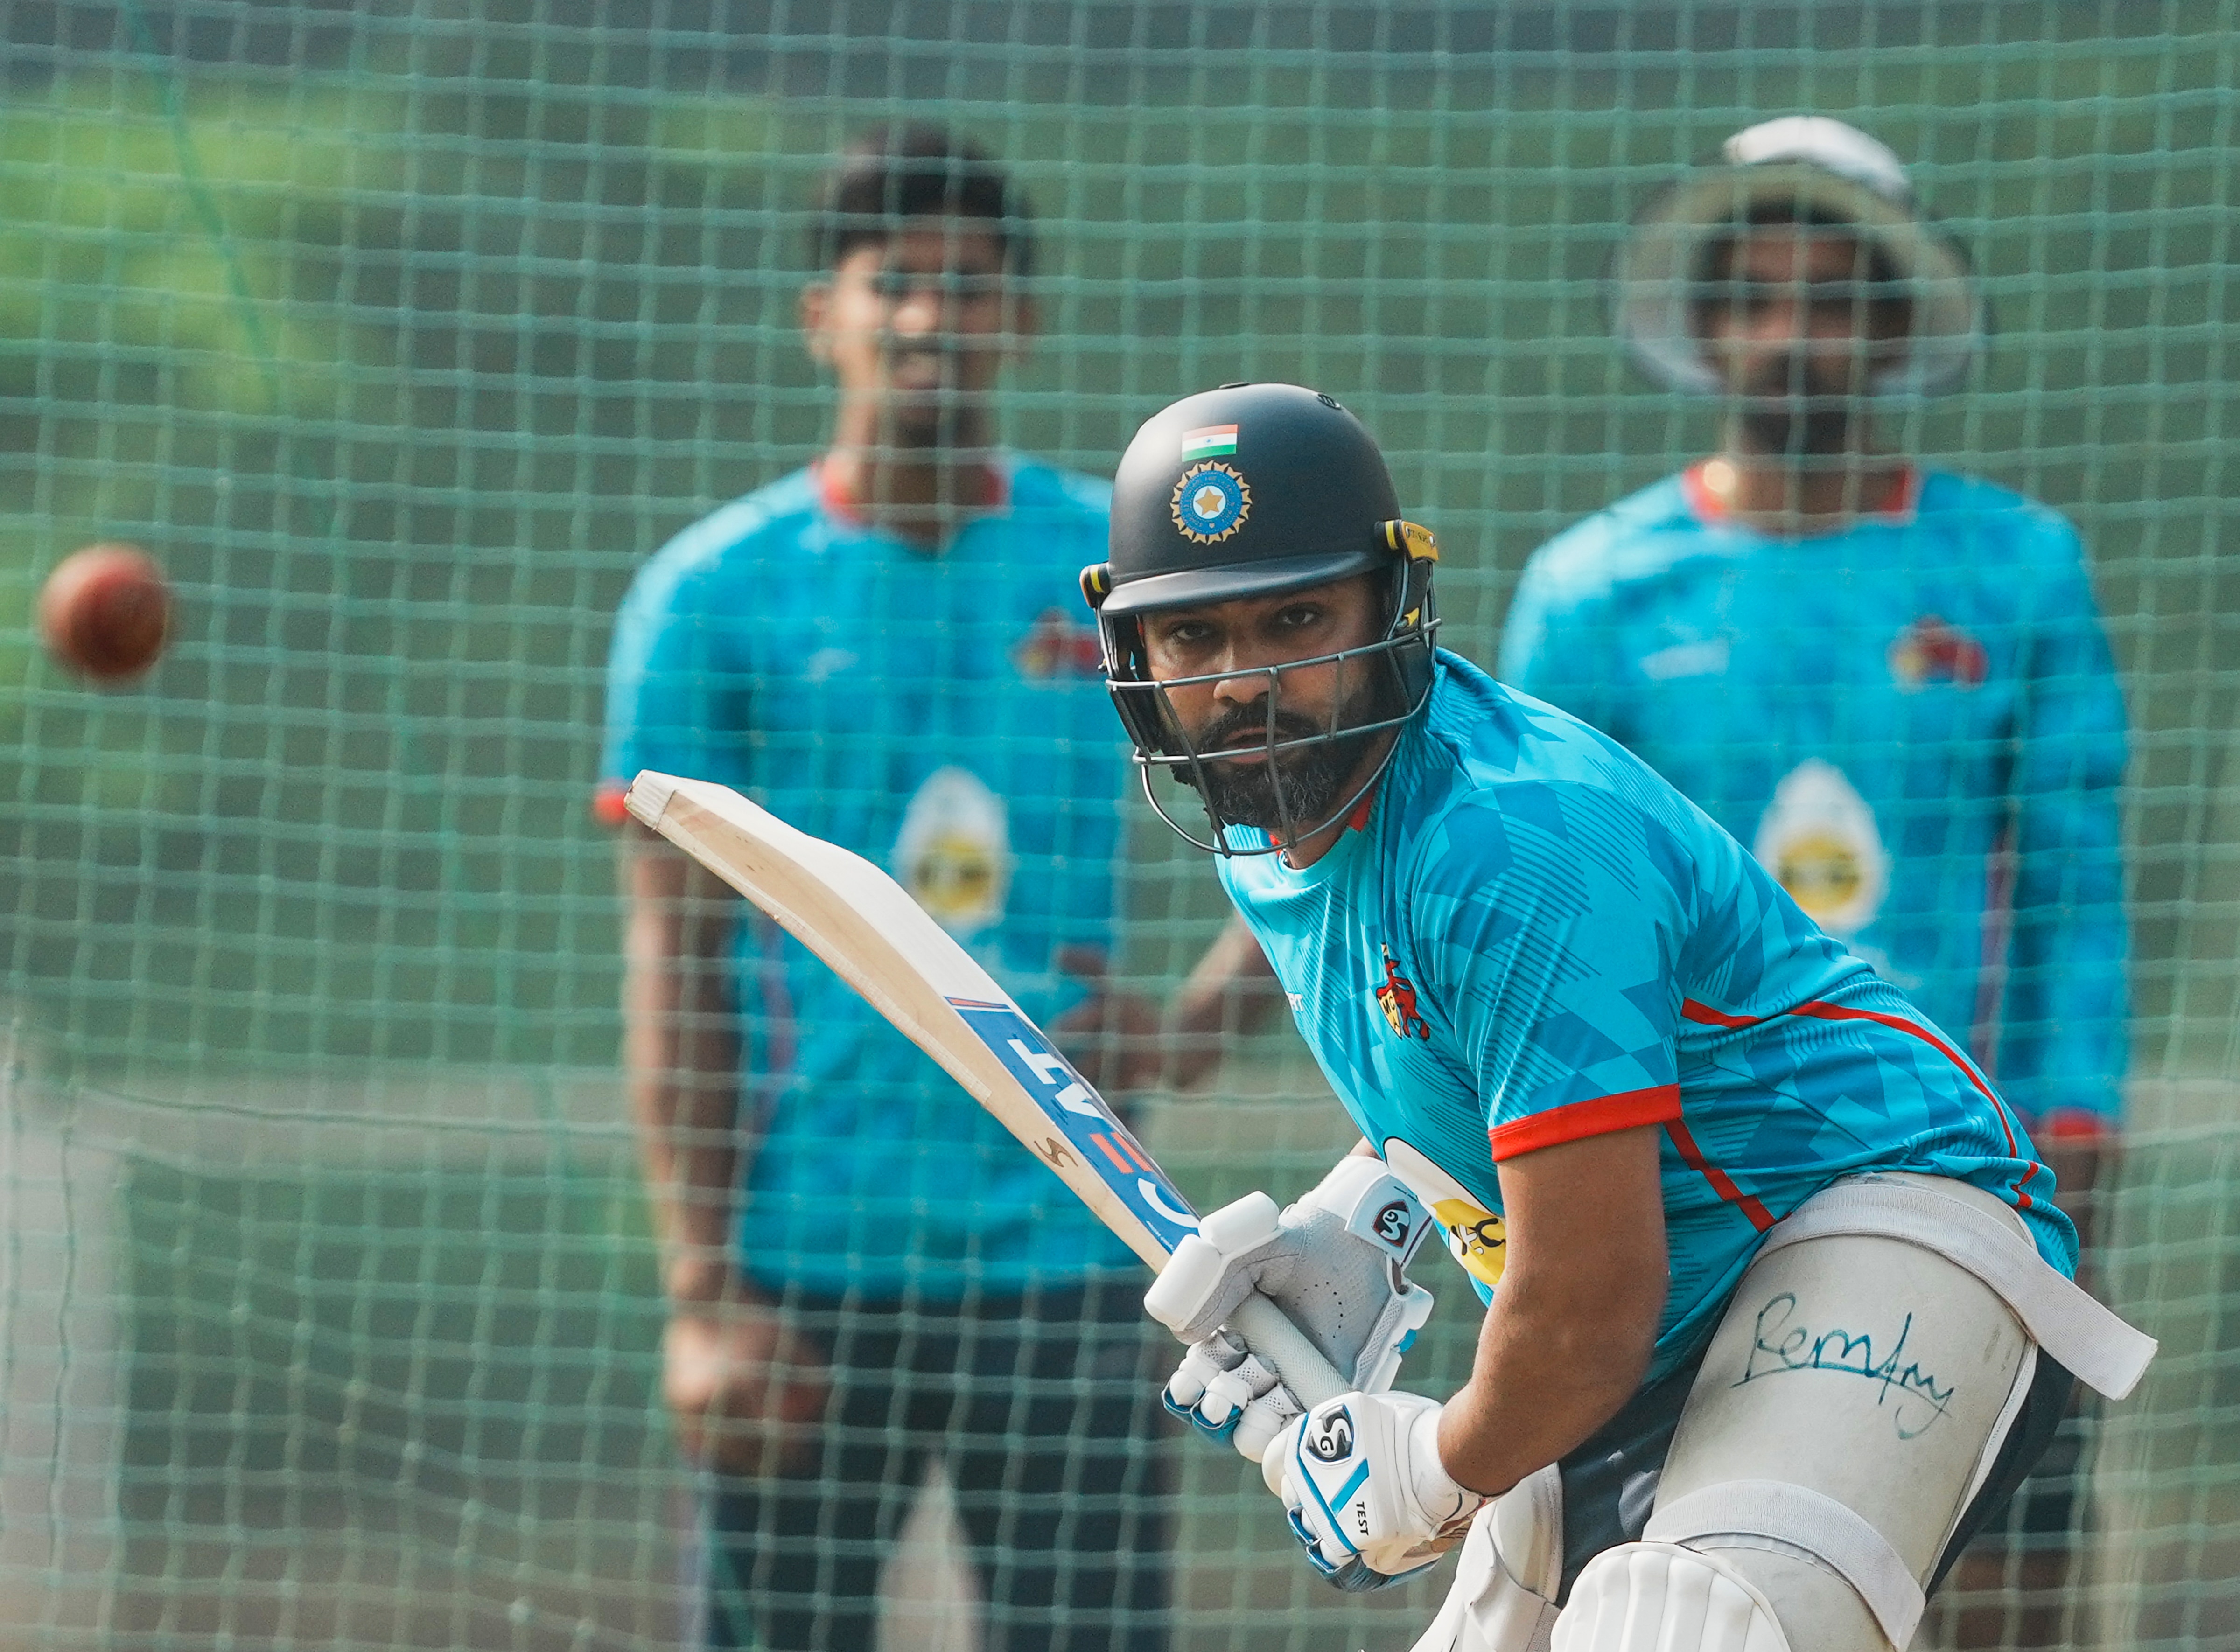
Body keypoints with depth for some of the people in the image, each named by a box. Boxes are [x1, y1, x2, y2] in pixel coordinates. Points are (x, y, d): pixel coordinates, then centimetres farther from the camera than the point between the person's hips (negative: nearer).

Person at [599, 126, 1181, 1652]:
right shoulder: (714, 594, 2)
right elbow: (676, 965, -1)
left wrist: (1186, 1022, -7)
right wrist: (703, 1290, -8)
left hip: (1067, 1260, 1)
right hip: (806, 1273, -1)